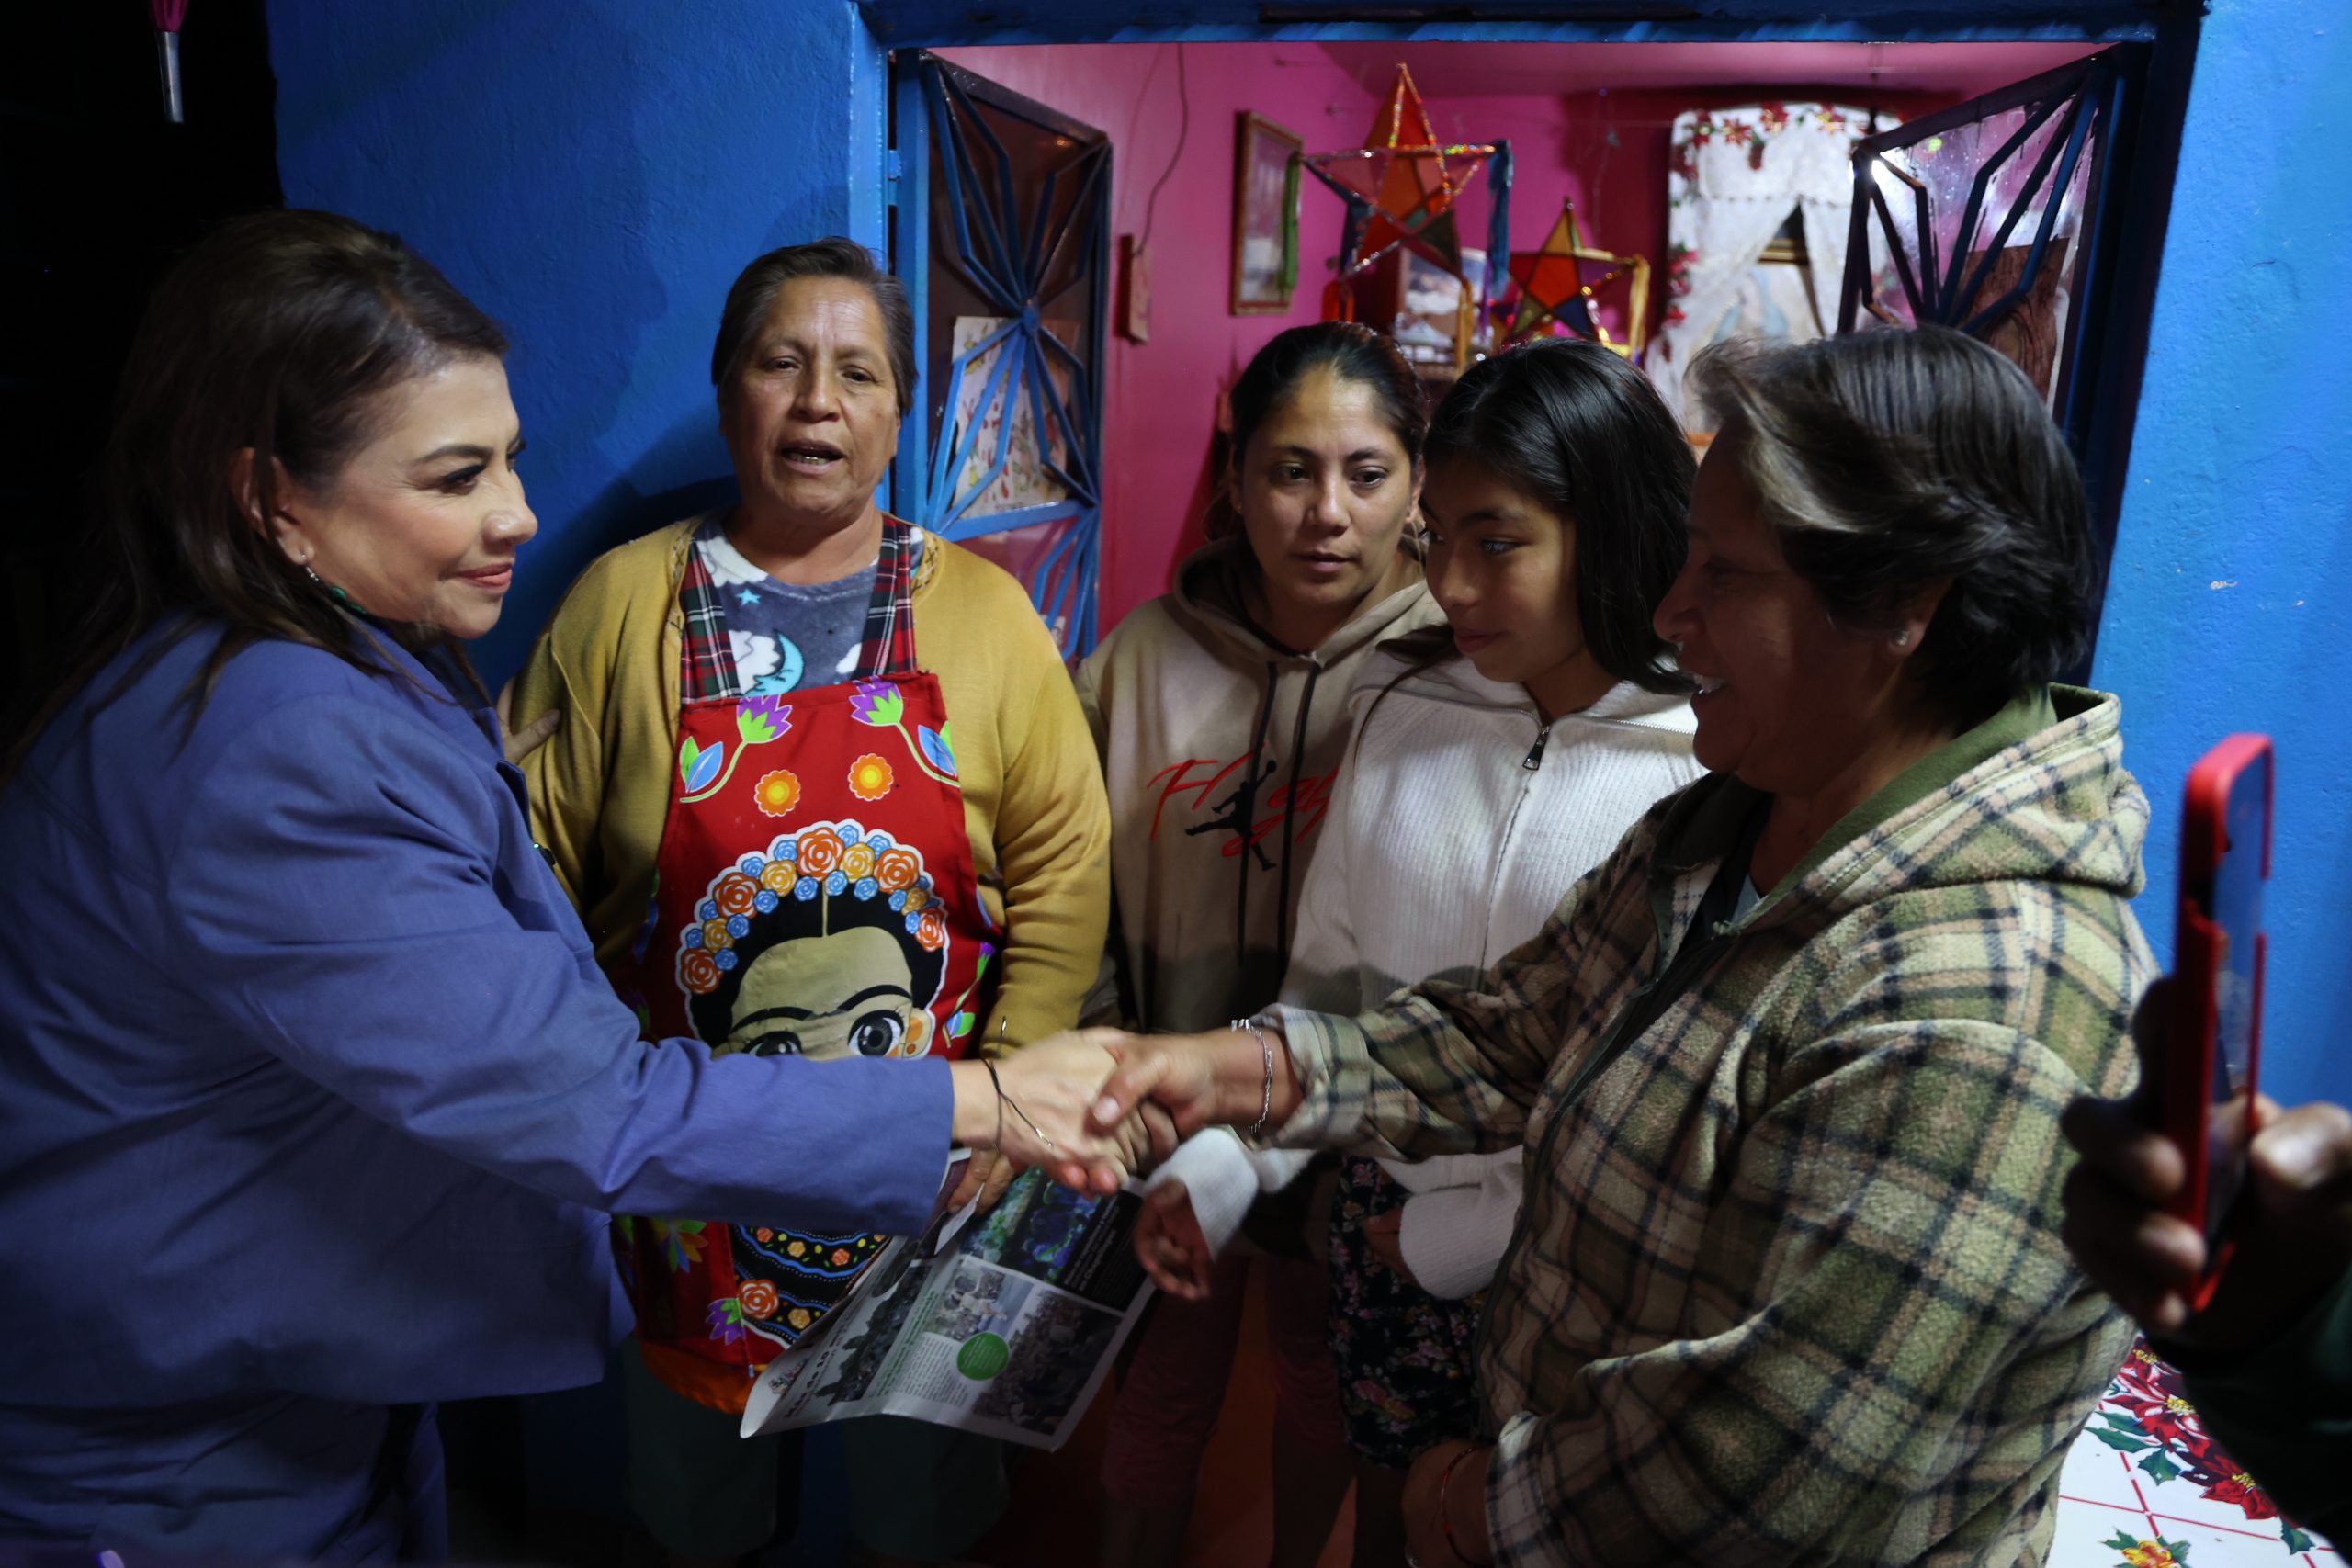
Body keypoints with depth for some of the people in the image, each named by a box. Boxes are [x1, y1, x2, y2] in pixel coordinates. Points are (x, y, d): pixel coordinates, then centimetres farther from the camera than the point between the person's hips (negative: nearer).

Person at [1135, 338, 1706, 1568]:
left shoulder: (1718, 766, -18)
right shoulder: (1402, 706, -4)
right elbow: (1326, 978, 3)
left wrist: (1475, 1234, -12)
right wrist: (1223, 1158, -7)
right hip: (1384, 1222, 4)